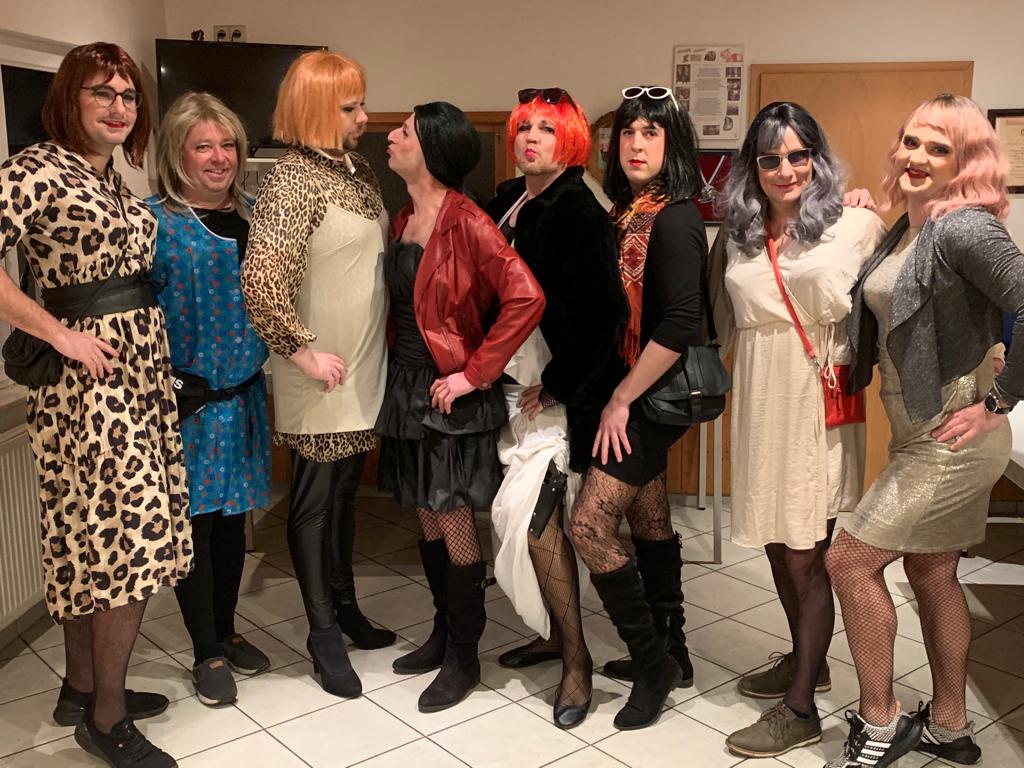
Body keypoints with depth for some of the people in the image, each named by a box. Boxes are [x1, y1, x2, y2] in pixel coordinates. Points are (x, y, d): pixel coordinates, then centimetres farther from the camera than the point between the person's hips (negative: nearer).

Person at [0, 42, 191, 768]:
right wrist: (58, 333, -19)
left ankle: (83, 688, 29)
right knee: (131, 538, -6)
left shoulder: (113, 176, 14)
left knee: (94, 535, 15)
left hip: (143, 367, 8)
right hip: (91, 374, -8)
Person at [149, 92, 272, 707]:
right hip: (188, 397, -5)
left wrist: (258, 359, 6)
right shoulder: (155, 220, -9)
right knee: (195, 520, 3)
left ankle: (226, 630, 32)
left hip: (244, 392, 5)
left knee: (233, 515, 15)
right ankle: (207, 653, 18)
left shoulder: (252, 214, 8)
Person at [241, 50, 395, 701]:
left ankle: (345, 608, 34)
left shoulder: (359, 170, 9)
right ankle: (323, 633, 20)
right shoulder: (293, 178, -16)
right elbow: (261, 278, -28)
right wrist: (302, 351, -21)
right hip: (323, 380, -8)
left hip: (367, 372, 8)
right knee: (316, 499, 6)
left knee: (346, 491, 18)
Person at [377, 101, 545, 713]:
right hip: (407, 386, 8)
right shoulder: (405, 220, 8)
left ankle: (464, 658, 18)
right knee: (428, 521, 16)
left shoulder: (467, 224, -17)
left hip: (449, 394, -8)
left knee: (456, 525, 2)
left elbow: (526, 298, -25)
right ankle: (444, 633, 33)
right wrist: (397, 361, 10)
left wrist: (474, 372, -21)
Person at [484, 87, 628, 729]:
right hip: (516, 384, 7)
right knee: (538, 511, 12)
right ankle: (556, 634, 28)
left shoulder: (579, 213, -13)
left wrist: (556, 386, -14)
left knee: (527, 510, -12)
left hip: (560, 393, -7)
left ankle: (576, 657, 4)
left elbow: (603, 313, -18)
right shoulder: (507, 201, 10)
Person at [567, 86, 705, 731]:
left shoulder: (673, 219, -17)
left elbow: (681, 323, -24)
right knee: (648, 517, 16)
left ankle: (654, 662, 7)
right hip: (633, 392, 9)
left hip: (653, 395, -9)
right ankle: (669, 653, 32)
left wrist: (621, 400, -19)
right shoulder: (629, 212, 9)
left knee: (590, 524, -10)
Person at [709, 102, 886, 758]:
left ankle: (801, 708, 14)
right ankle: (807, 661, 39)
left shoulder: (855, 225, -6)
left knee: (807, 556, 1)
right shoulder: (738, 236, 9)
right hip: (761, 409, 5)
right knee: (777, 545, 16)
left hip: (821, 412, -5)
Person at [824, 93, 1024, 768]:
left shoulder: (966, 228, -19)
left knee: (850, 559, -3)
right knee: (932, 572, 17)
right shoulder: (906, 228, 8)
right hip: (920, 435, 9)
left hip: (952, 440, -9)